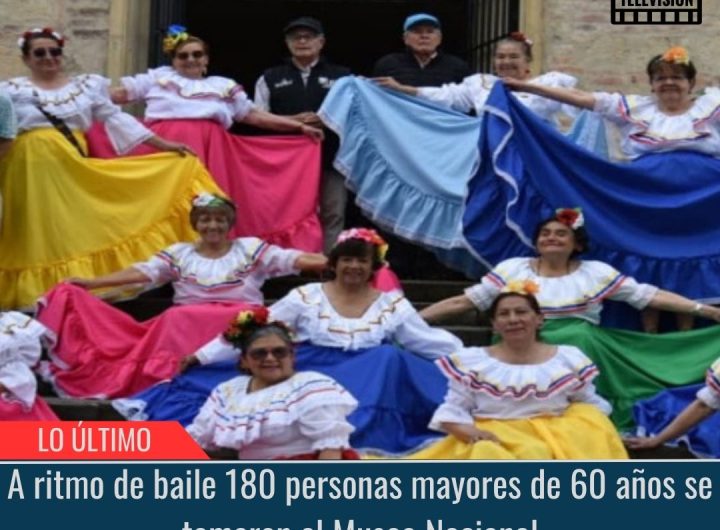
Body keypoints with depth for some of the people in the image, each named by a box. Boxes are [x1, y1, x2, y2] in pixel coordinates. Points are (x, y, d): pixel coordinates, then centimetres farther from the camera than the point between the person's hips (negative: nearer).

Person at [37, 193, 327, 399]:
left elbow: (294, 259, 2)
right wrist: (91, 282, -4)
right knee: (177, 321, -29)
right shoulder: (179, 254, 14)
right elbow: (141, 272, 6)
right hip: (185, 324, 2)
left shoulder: (250, 249, 10)